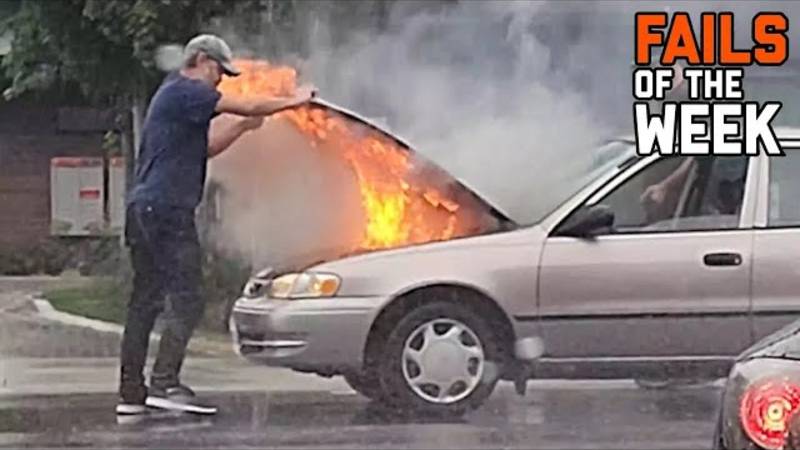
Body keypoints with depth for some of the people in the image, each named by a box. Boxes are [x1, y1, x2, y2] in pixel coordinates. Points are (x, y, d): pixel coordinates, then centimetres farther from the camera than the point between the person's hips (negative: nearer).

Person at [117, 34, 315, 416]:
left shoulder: (175, 96, 25)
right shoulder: (185, 92, -7)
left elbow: (204, 148, 29)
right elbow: (249, 106, -10)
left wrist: (243, 127, 21)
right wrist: (294, 101, 2)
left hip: (144, 208, 10)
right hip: (167, 209, -10)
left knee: (145, 302, 9)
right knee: (186, 301, -11)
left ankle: (131, 392, 8)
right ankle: (165, 384, -18)